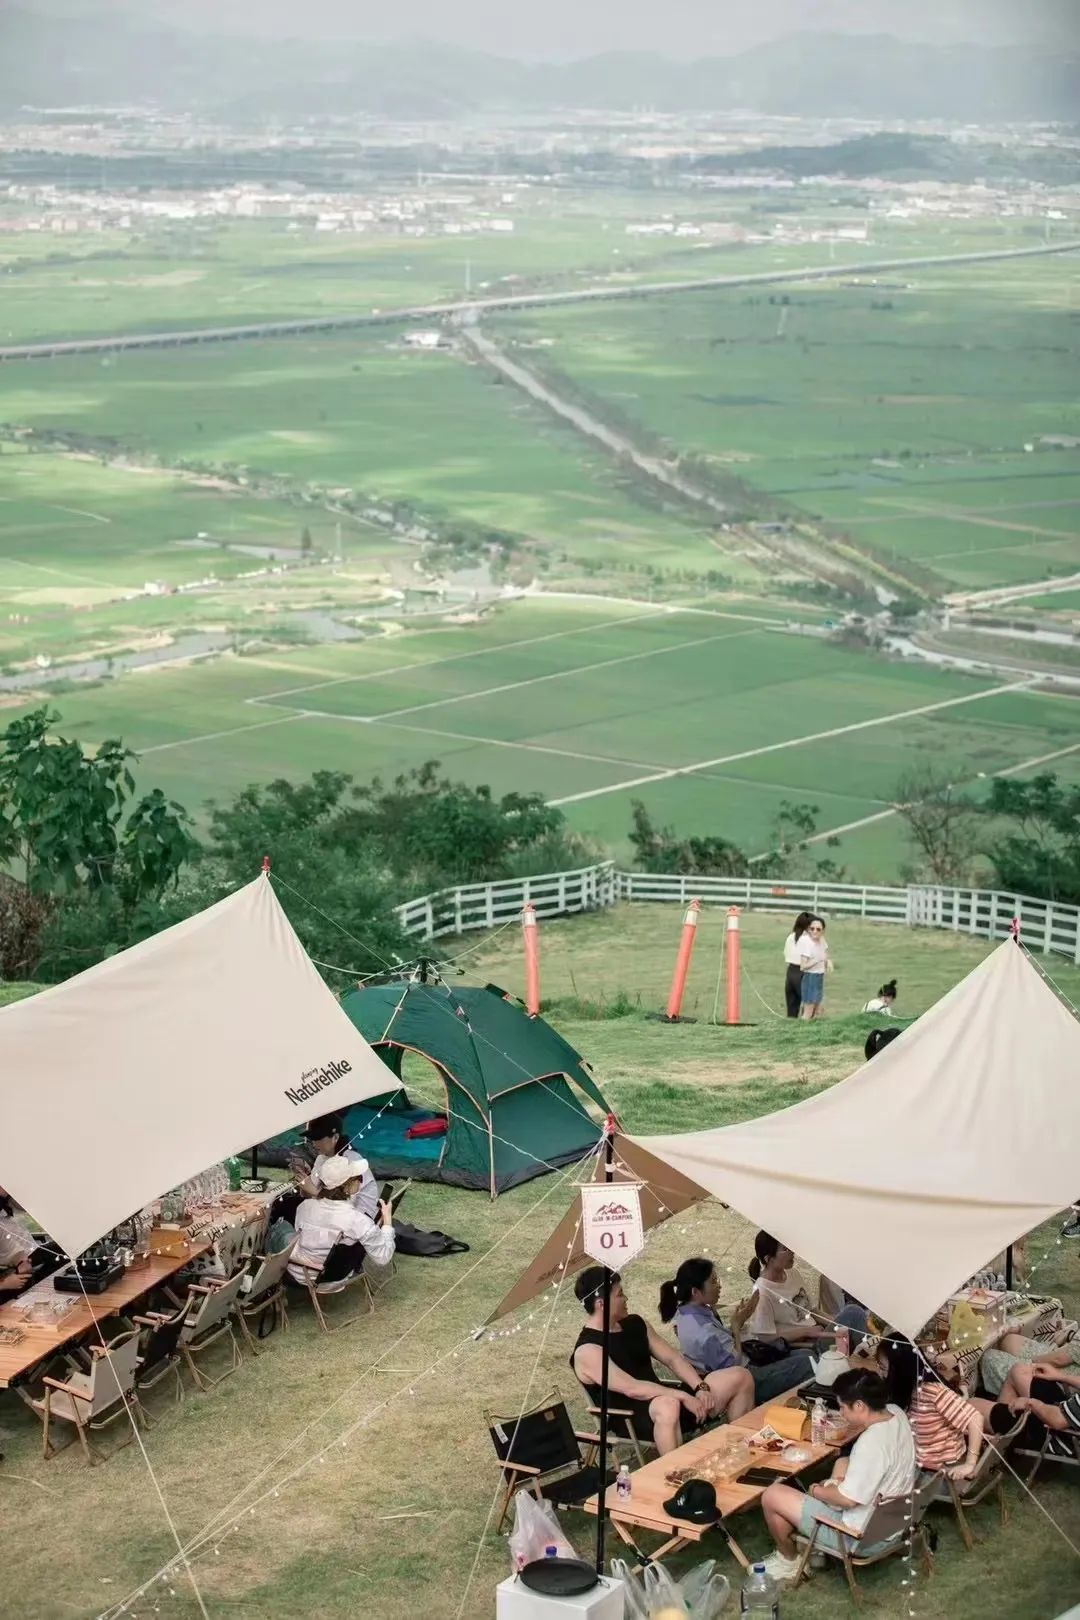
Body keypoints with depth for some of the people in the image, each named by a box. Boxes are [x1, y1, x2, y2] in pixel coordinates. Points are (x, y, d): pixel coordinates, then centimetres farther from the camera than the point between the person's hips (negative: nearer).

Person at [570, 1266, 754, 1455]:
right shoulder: (587, 1351, -16)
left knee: (740, 1377, 5)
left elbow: (673, 1358, 10)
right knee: (668, 1405, -45)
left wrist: (701, 1388, -7)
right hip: (631, 1419, -9)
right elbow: (632, 1388, -26)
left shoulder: (634, 1324, 11)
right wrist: (683, 1397, -27)